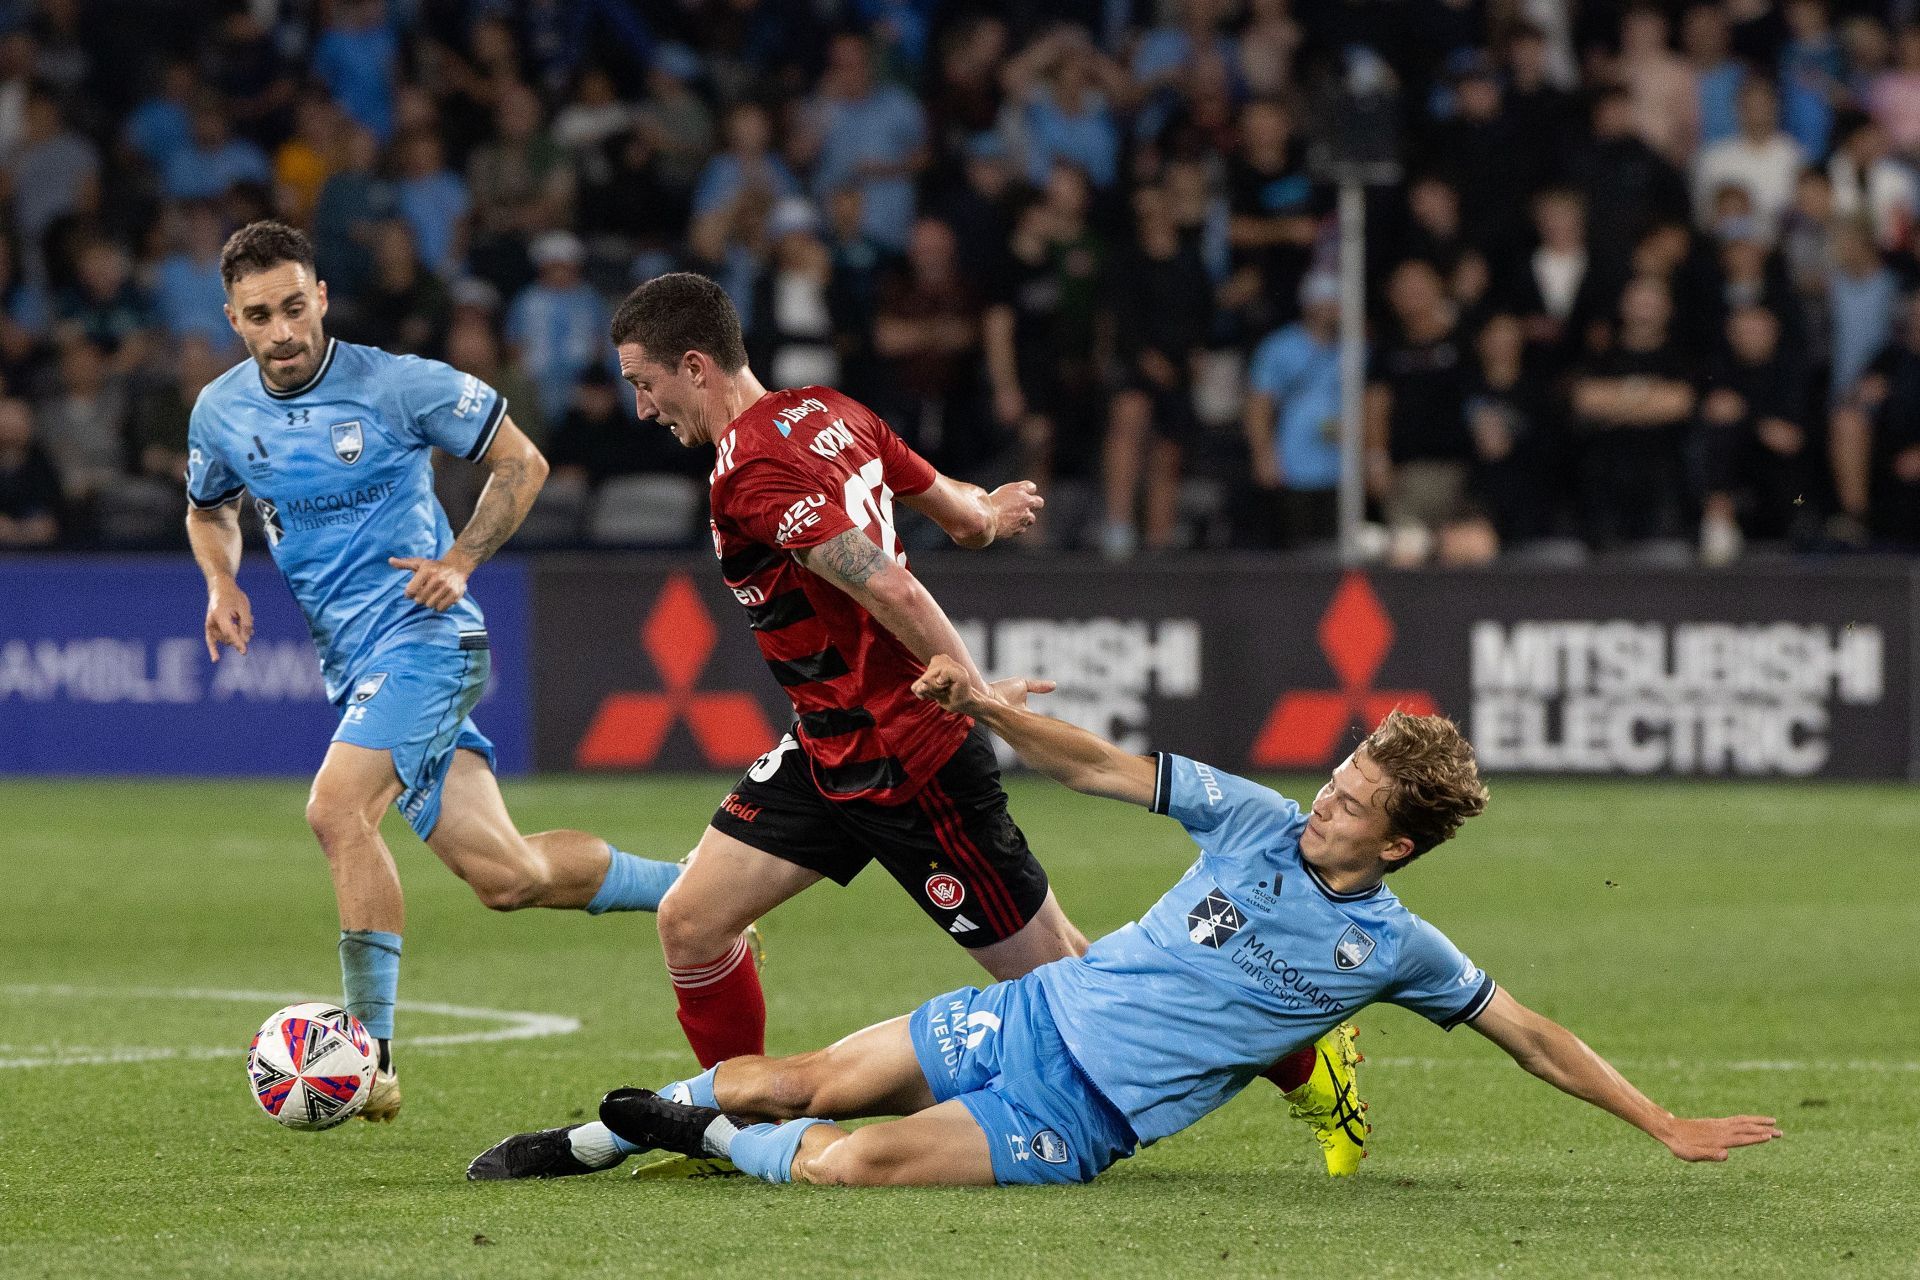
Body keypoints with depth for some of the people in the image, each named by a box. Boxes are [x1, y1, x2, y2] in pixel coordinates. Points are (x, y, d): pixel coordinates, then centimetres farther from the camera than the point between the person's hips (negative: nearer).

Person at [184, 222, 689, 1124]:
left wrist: (459, 561, -12)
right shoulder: (220, 413, 5)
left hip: (423, 635, -6)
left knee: (336, 808, -27)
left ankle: (370, 1057, -23)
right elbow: (208, 509, 26)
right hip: (351, 664, 6)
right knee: (508, 878, 2)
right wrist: (222, 584, 5)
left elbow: (522, 460, 1)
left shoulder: (398, 385, -10)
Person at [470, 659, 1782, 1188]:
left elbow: (1532, 1034, 2)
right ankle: (588, 1141, 20)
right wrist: (987, 703, -15)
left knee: (856, 1164, -23)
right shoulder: (1258, 821, 0)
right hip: (1033, 1017, 3)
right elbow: (1100, 766, 1)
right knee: (791, 1083, -1)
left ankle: (700, 1133, 3)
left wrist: (1666, 1125, -1)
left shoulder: (1394, 948, -6)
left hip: (1082, 1118, -3)